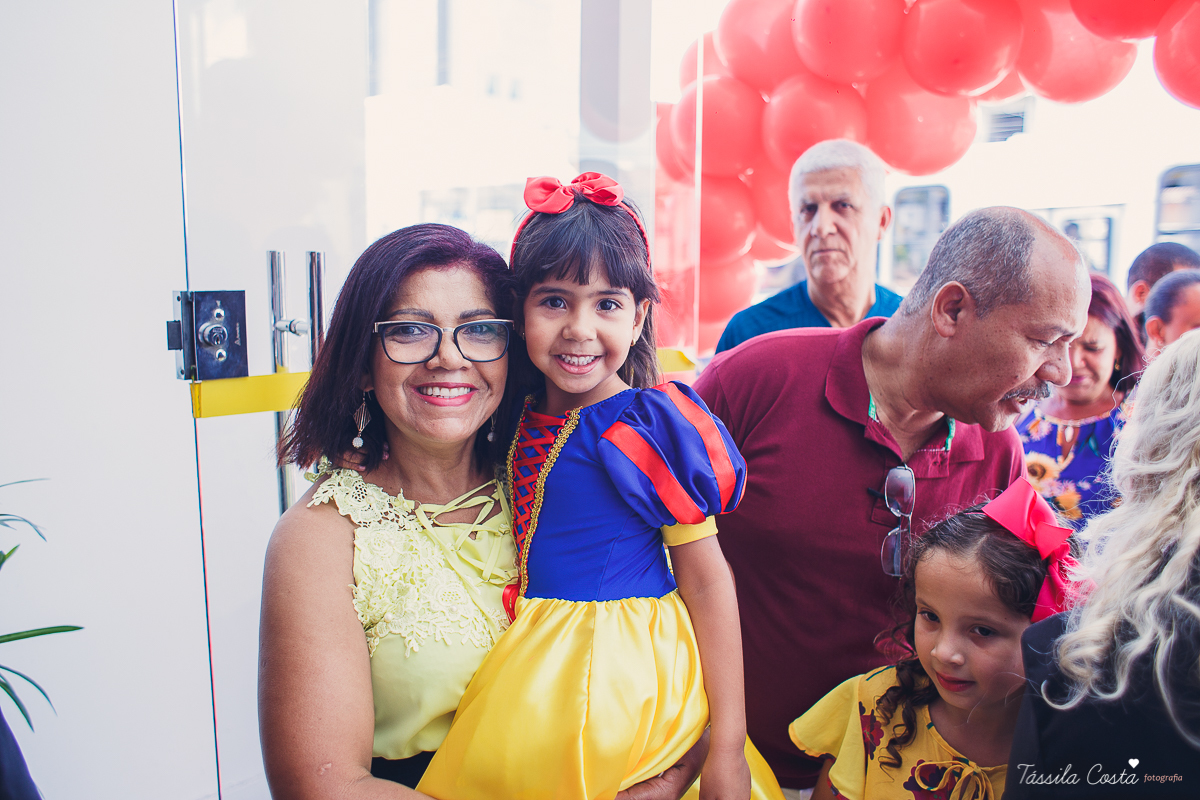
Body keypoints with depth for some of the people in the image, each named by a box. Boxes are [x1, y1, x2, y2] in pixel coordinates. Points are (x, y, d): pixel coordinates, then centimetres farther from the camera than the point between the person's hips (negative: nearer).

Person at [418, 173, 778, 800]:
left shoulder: (654, 427, -16)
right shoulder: (514, 419, 1)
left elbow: (706, 582, -13)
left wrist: (727, 748, -12)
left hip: (627, 677, -5)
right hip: (531, 671, 5)